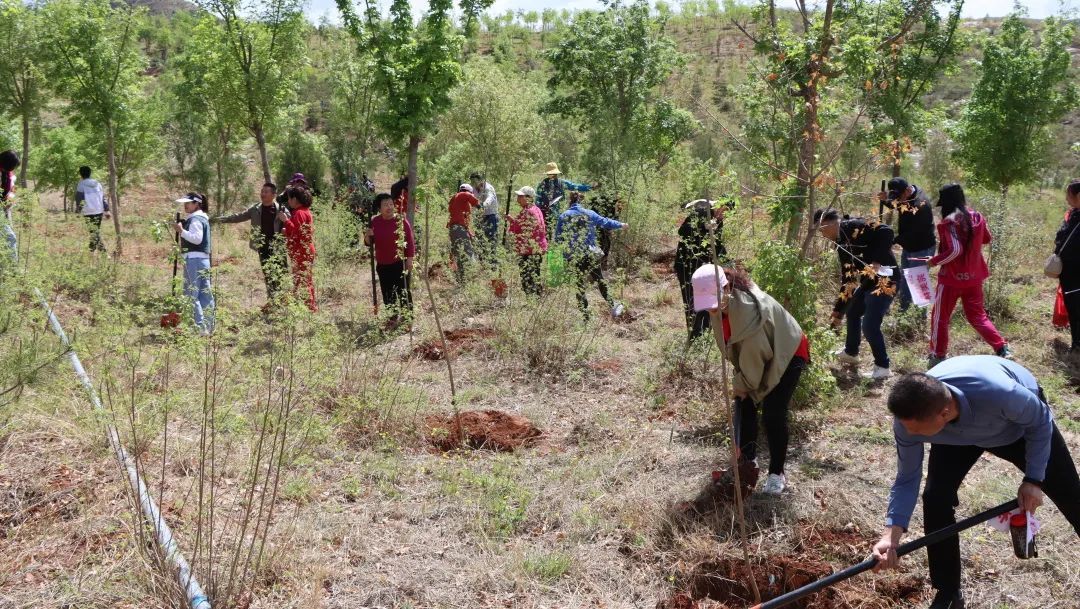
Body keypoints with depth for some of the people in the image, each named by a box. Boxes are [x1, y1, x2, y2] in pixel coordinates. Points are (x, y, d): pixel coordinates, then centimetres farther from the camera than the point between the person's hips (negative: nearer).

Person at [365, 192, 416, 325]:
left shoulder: (401, 220, -7)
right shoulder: (375, 222, 3)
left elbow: (410, 242, -5)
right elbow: (369, 243, 11)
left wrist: (409, 259, -10)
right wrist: (368, 236, -11)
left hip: (400, 263, -4)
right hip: (382, 265, 4)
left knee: (403, 291, -2)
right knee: (387, 294, 9)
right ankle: (393, 317, 20)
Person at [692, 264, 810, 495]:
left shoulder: (750, 307, -41)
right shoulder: (721, 304, -17)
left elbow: (755, 354, -30)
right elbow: (729, 344, -4)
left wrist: (742, 383, -15)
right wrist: (740, 379, -6)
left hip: (788, 353, -8)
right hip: (759, 354, 8)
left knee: (773, 412, -12)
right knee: (744, 405, 7)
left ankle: (777, 473, 2)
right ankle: (748, 460, 24)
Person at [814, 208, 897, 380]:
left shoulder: (853, 226, -16)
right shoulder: (841, 243, 12)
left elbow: (887, 231, -28)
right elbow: (847, 277, 16)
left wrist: (877, 261, -31)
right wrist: (838, 310, 18)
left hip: (885, 280, -10)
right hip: (868, 281, 10)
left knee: (870, 325, -12)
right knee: (852, 312, 24)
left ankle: (883, 367, 3)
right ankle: (850, 353, 44)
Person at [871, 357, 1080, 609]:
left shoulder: (997, 393, -49)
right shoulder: (909, 419, -37)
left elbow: (1040, 421, -25)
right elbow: (907, 480, -23)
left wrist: (1033, 479, -25)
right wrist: (891, 535, -35)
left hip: (1023, 420, -2)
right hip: (960, 434, 2)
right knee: (936, 497, -15)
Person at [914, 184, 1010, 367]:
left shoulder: (949, 222, -19)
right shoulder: (977, 217, 1)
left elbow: (955, 250, -26)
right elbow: (986, 239, 17)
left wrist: (934, 261, -16)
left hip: (952, 278, -6)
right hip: (974, 276, 6)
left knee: (940, 318, 9)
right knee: (977, 316, 16)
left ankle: (938, 356, 17)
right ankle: (1002, 349, 6)